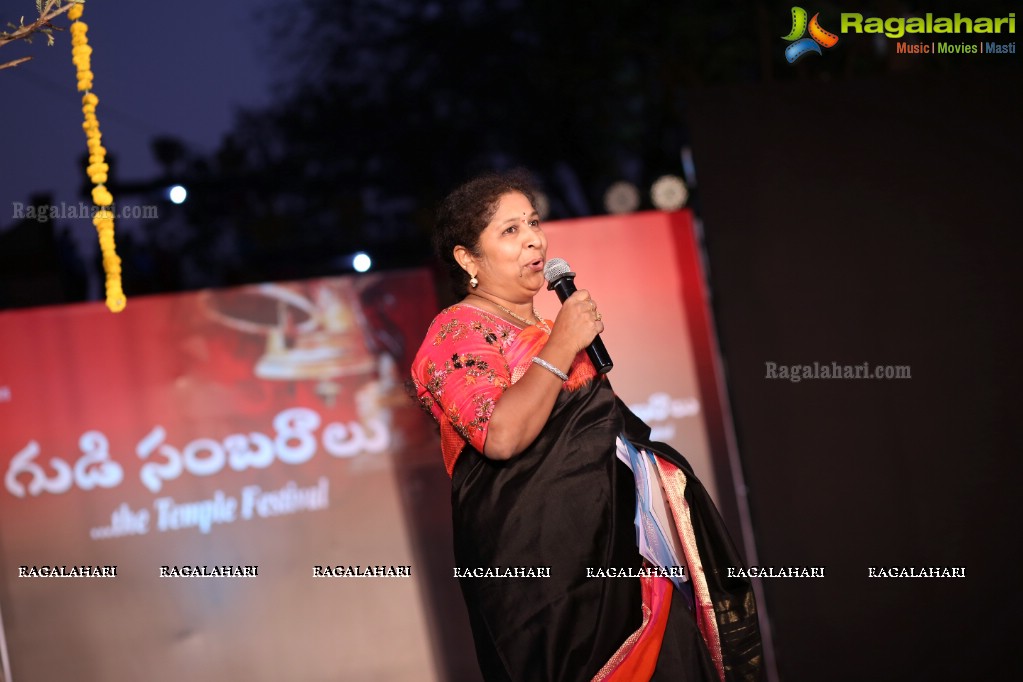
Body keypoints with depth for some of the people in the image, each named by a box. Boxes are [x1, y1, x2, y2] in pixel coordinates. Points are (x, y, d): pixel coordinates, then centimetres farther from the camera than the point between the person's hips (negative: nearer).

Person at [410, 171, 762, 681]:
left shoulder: (543, 331, 20)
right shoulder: (457, 333, -7)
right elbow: (500, 435, -24)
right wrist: (561, 346, -17)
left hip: (609, 541, 9)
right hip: (539, 562, -9)